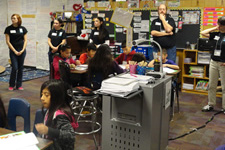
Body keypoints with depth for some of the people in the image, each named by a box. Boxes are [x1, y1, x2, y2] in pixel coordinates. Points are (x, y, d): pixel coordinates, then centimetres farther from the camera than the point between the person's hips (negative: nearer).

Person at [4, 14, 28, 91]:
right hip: (13, 51, -2)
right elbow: (8, 41, -3)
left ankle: (19, 85, 15)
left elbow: (25, 40, 6)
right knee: (14, 68, -8)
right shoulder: (8, 29, -1)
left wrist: (22, 50, -5)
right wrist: (15, 51, -8)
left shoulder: (23, 28, 5)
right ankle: (11, 85, 8)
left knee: (20, 68, 5)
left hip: (22, 51, 2)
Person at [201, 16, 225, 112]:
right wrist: (215, 28, 5)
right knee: (211, 85, 11)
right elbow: (203, 33, 12)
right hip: (213, 62, 6)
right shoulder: (216, 34, 7)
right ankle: (210, 105, 23)